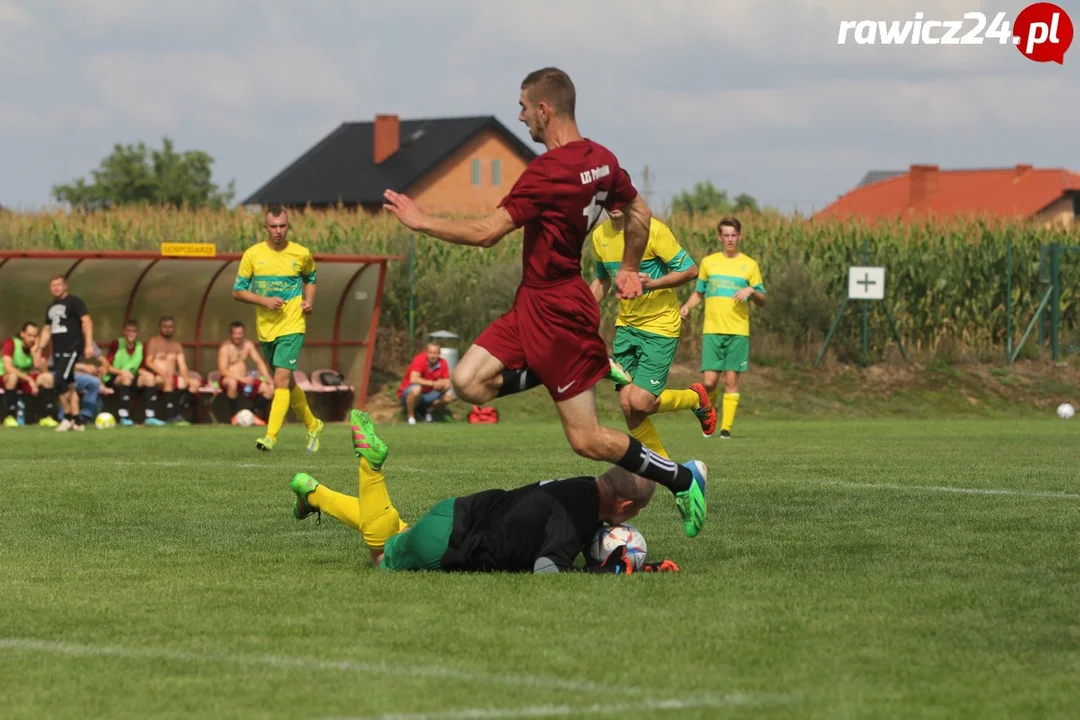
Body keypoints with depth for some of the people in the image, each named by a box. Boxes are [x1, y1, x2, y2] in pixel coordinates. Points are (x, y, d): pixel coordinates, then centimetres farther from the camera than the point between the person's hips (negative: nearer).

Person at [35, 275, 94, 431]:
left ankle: (68, 417, -9)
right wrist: (40, 347, 12)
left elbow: (86, 321, -12)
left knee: (60, 381, -18)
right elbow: (47, 329, 25)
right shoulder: (51, 307, 18)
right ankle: (77, 419, 10)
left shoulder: (74, 301, -4)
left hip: (71, 349, -8)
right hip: (58, 351, 8)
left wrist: (89, 344, -21)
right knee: (69, 385, 7)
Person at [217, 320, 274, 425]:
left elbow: (259, 362, 5)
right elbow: (222, 370, -21)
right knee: (232, 382, -41)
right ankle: (235, 416, -24)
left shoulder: (248, 344, 6)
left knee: (268, 388, -16)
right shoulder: (225, 348, -12)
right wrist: (242, 379, -33)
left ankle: (255, 415, -1)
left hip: (245, 379, 5)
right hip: (230, 379, -5)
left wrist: (267, 378, -12)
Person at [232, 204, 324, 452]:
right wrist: (264, 301, -14)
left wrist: (309, 301, 1)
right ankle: (312, 425, 37)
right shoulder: (252, 255, -2)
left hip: (292, 327, -3)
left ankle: (271, 436, -23)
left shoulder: (302, 254, -1)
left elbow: (310, 278, 20)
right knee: (287, 383, 16)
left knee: (281, 379, -18)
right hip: (266, 328, 3)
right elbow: (238, 291, 2)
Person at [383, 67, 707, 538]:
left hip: (556, 311, -9)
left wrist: (420, 222, -11)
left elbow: (486, 233, -22)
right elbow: (639, 213, 18)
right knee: (469, 383, 4)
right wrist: (629, 269, 30)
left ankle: (682, 479, 10)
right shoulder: (601, 159, 5)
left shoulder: (548, 171, -23)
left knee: (587, 440, -3)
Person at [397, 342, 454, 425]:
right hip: (407, 394, -5)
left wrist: (443, 386, -30)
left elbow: (447, 383, -4)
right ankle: (410, 415, -13)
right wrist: (433, 383, -42)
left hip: (427, 394, 5)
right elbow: (413, 379, -36)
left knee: (449, 395, -14)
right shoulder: (420, 359, -23)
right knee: (416, 389, -39)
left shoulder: (442, 363, -6)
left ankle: (427, 411, 10)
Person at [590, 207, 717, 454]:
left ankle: (695, 398, 15)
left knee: (640, 403, -15)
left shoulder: (653, 230, -16)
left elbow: (690, 269, -14)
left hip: (660, 325, -6)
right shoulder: (600, 235, 4)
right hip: (626, 326, 6)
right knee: (627, 406, -4)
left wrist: (653, 283, -28)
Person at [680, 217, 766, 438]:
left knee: (731, 380, -5)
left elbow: (762, 301, 10)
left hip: (738, 331, -1)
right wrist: (687, 306, 1)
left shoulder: (749, 265, 7)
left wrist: (751, 291, -11)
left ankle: (726, 427, 0)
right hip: (712, 331, 1)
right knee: (710, 381, -7)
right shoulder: (708, 262, 11)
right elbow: (698, 292, 20)